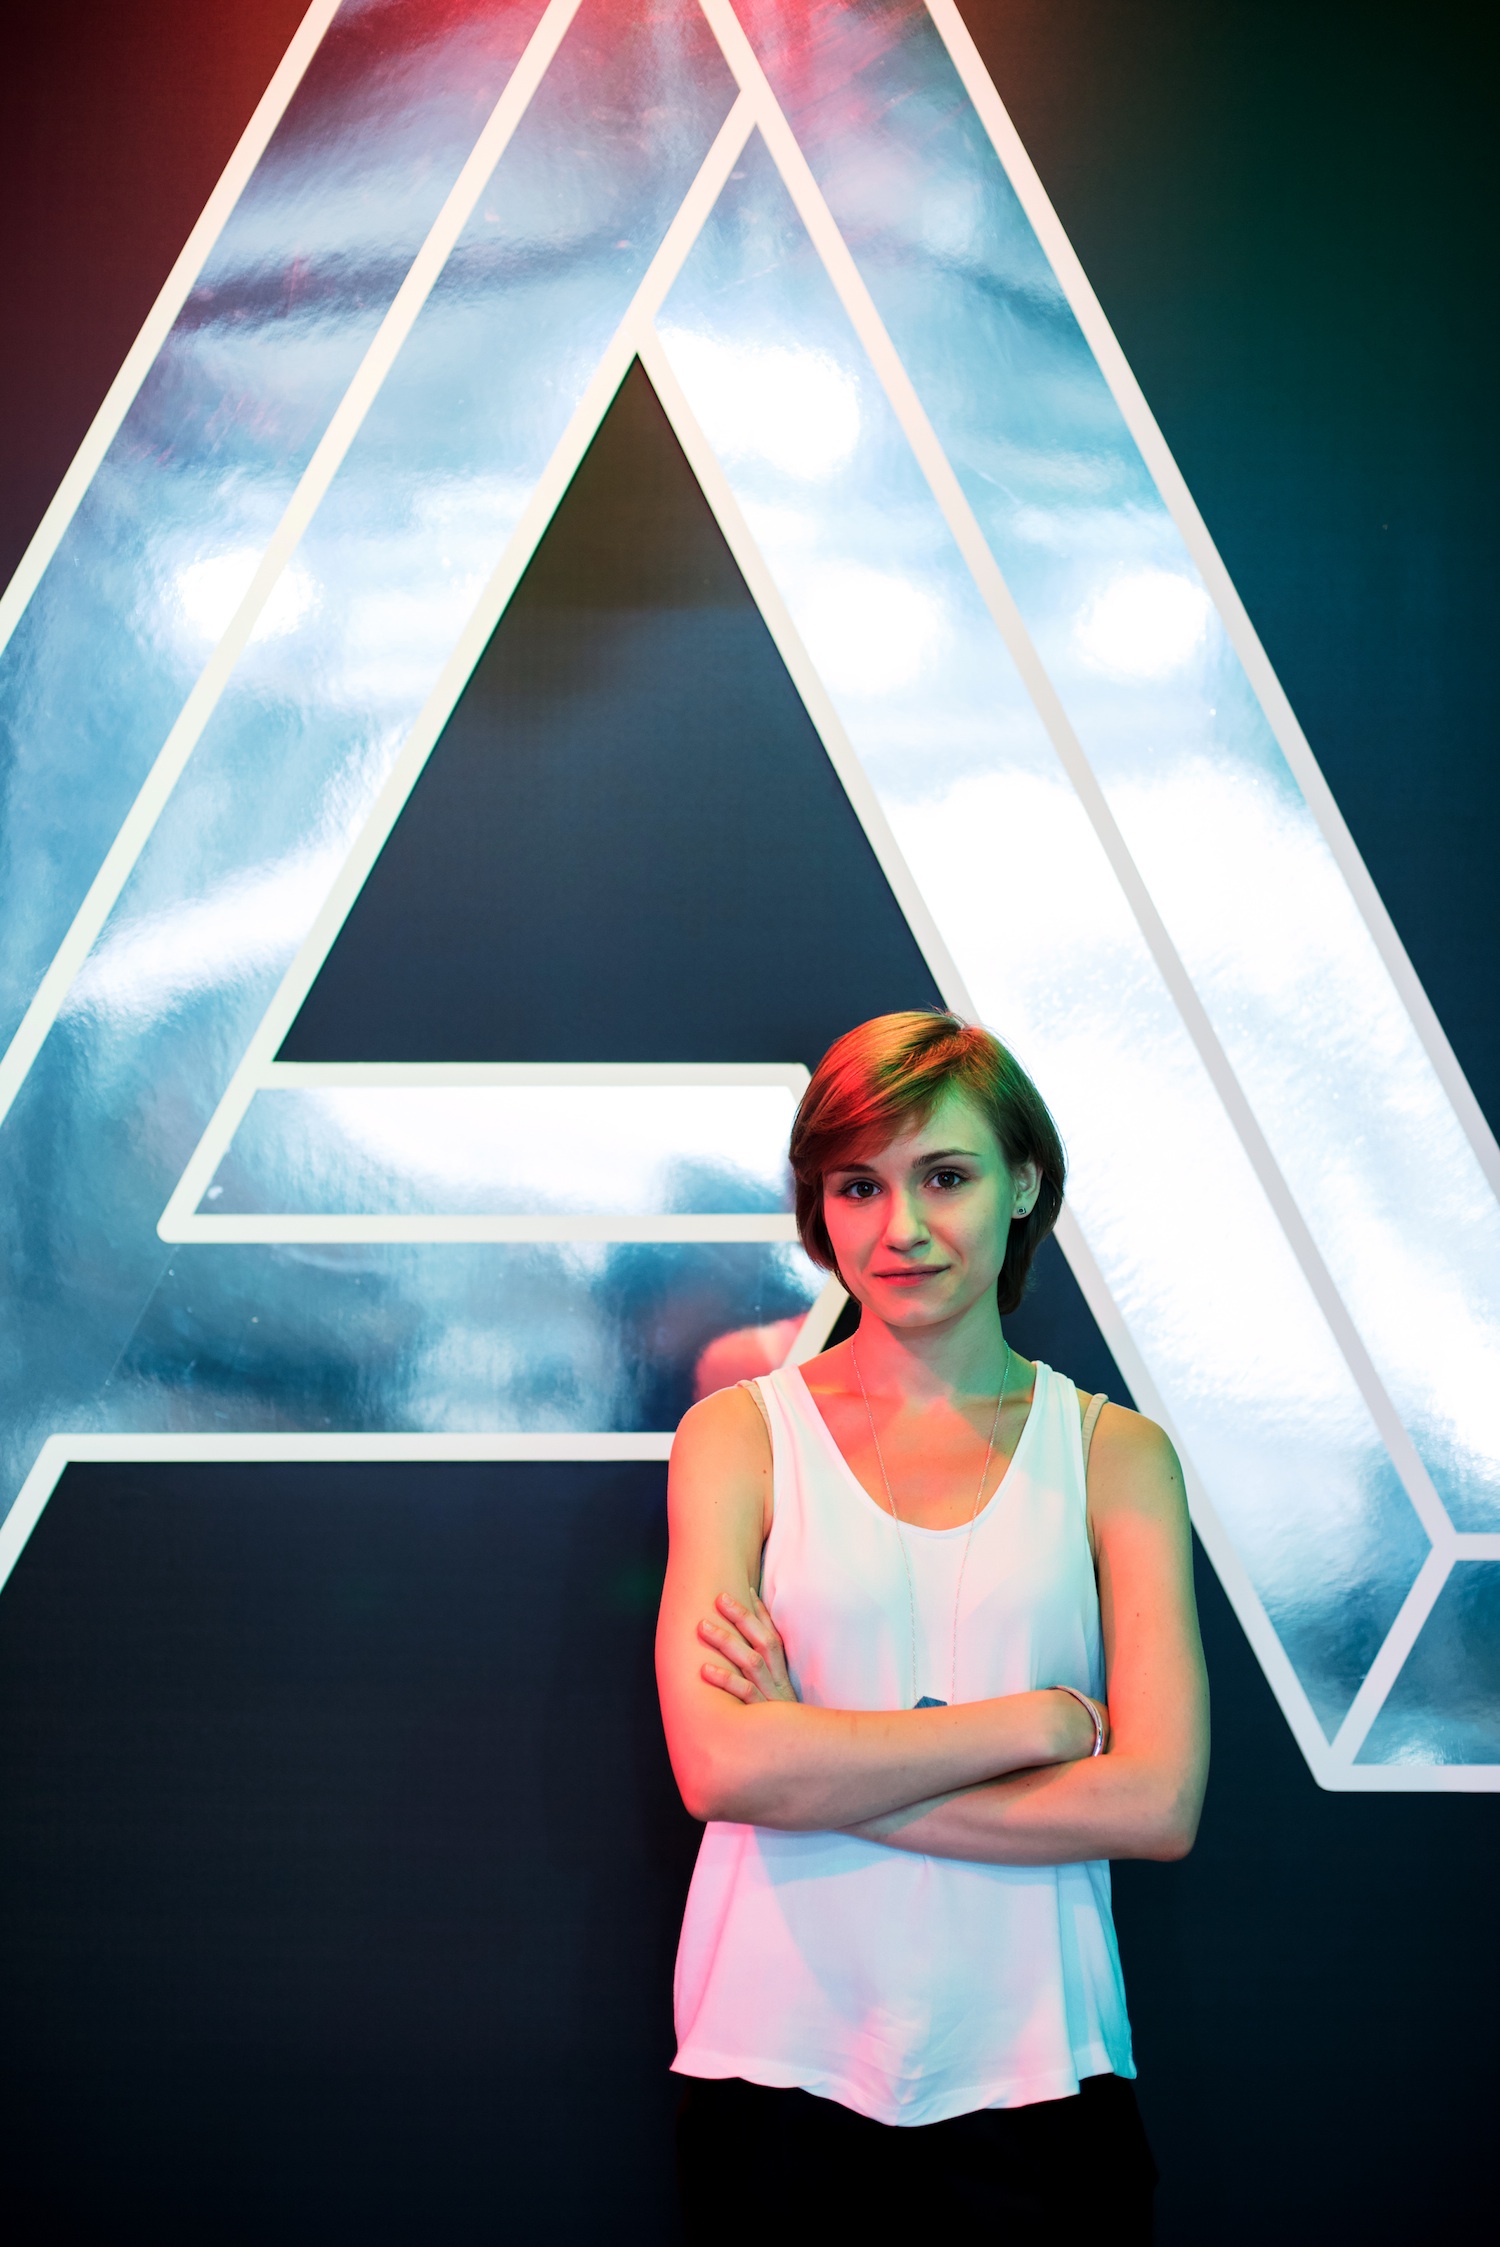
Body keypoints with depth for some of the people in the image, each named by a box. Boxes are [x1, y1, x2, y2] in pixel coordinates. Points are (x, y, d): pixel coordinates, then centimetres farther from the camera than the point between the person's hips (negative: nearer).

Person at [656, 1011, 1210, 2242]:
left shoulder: (1114, 1453, 3)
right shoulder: (740, 1435, 1)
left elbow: (1159, 1804, -8)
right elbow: (719, 1765, -12)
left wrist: (822, 1770, -12)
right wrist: (1030, 1723, -11)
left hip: (1033, 2072, 1)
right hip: (782, 2063, 0)